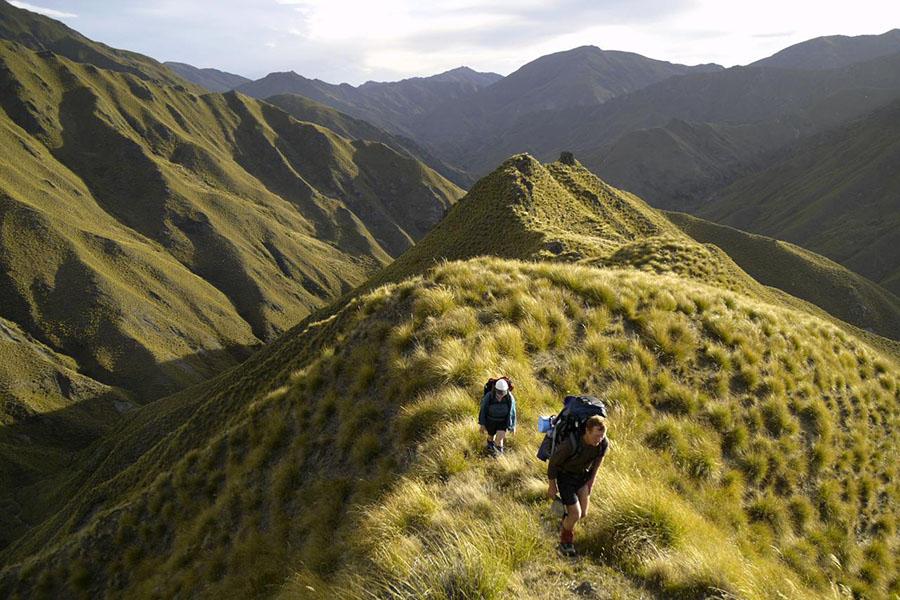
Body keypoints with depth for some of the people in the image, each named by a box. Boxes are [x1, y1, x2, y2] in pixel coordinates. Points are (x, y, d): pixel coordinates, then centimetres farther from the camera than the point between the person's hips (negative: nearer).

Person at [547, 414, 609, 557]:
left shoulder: (604, 443, -23)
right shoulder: (571, 444, -38)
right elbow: (553, 462, -21)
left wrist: (592, 479, 9)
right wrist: (552, 486, -9)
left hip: (583, 476, 5)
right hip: (565, 476, -5)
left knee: (583, 514, 5)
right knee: (575, 514, -8)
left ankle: (565, 523, 39)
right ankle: (565, 542, 21)